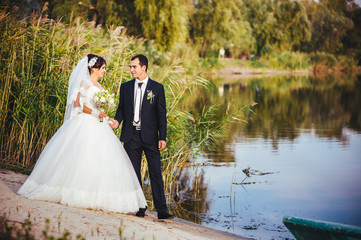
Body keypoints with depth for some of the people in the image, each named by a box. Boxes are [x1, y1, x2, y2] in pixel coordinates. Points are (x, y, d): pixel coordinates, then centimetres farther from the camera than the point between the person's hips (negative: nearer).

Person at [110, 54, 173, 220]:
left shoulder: (157, 88, 2)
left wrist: (162, 137, -6)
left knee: (156, 173, -4)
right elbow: (121, 108, 14)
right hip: (131, 136, 3)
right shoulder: (125, 87, 10)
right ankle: (139, 209, 14)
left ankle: (162, 210, -1)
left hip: (150, 137, -3)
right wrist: (117, 121, -8)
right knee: (133, 173, 6)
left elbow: (161, 114, 1)